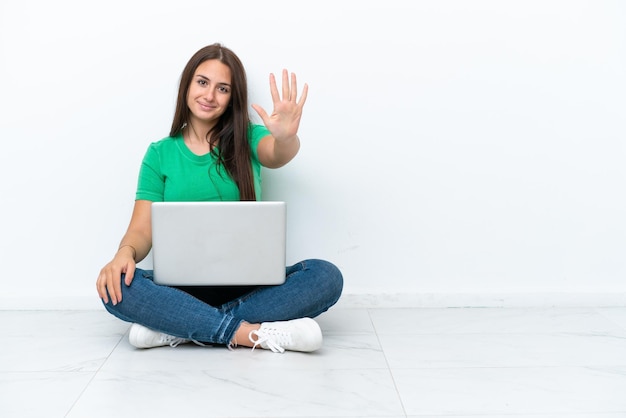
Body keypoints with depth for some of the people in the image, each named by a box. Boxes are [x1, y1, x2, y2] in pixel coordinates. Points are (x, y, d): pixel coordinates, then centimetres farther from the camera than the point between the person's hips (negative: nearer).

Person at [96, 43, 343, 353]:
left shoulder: (247, 139, 6)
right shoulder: (159, 154, 7)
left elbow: (277, 156, -18)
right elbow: (142, 229, 2)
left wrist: (286, 137, -42)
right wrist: (125, 253, -22)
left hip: (249, 285, 1)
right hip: (183, 286, 0)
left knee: (326, 277, -26)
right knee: (116, 286, -28)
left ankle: (177, 328, -25)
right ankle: (251, 333, -28)